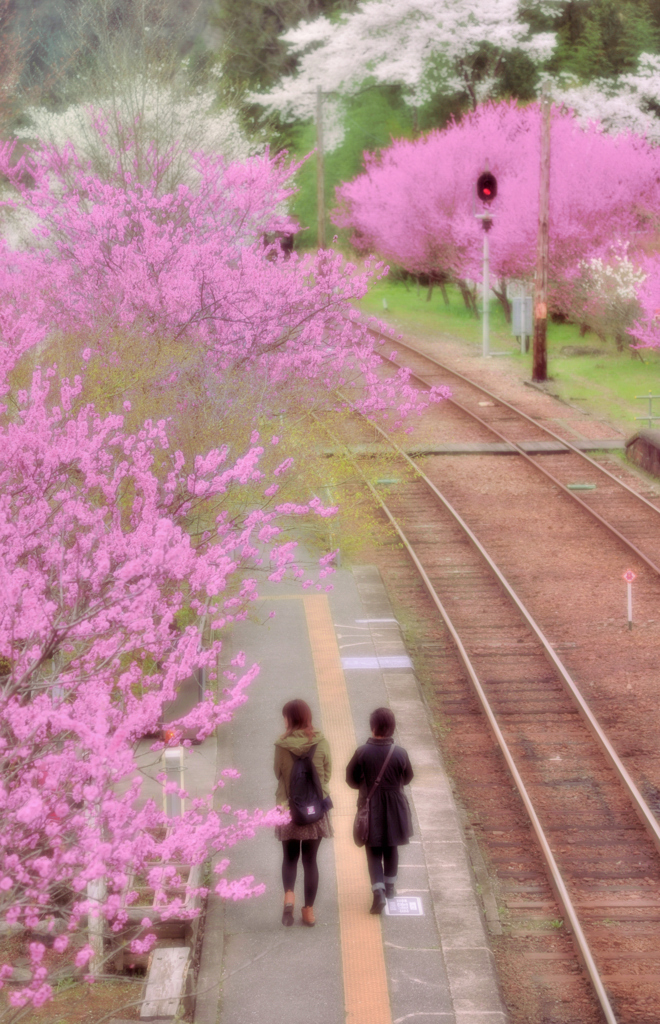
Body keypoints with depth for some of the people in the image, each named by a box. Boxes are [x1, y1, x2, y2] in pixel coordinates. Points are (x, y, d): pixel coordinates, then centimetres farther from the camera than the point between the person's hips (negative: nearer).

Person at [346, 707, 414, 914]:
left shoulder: (362, 753, -17)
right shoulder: (400, 754, -15)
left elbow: (352, 779, -6)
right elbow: (407, 778, 2)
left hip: (370, 806, -1)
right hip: (394, 807, 1)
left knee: (373, 851, 6)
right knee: (391, 848, 20)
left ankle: (378, 891, -9)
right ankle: (389, 887, 33)